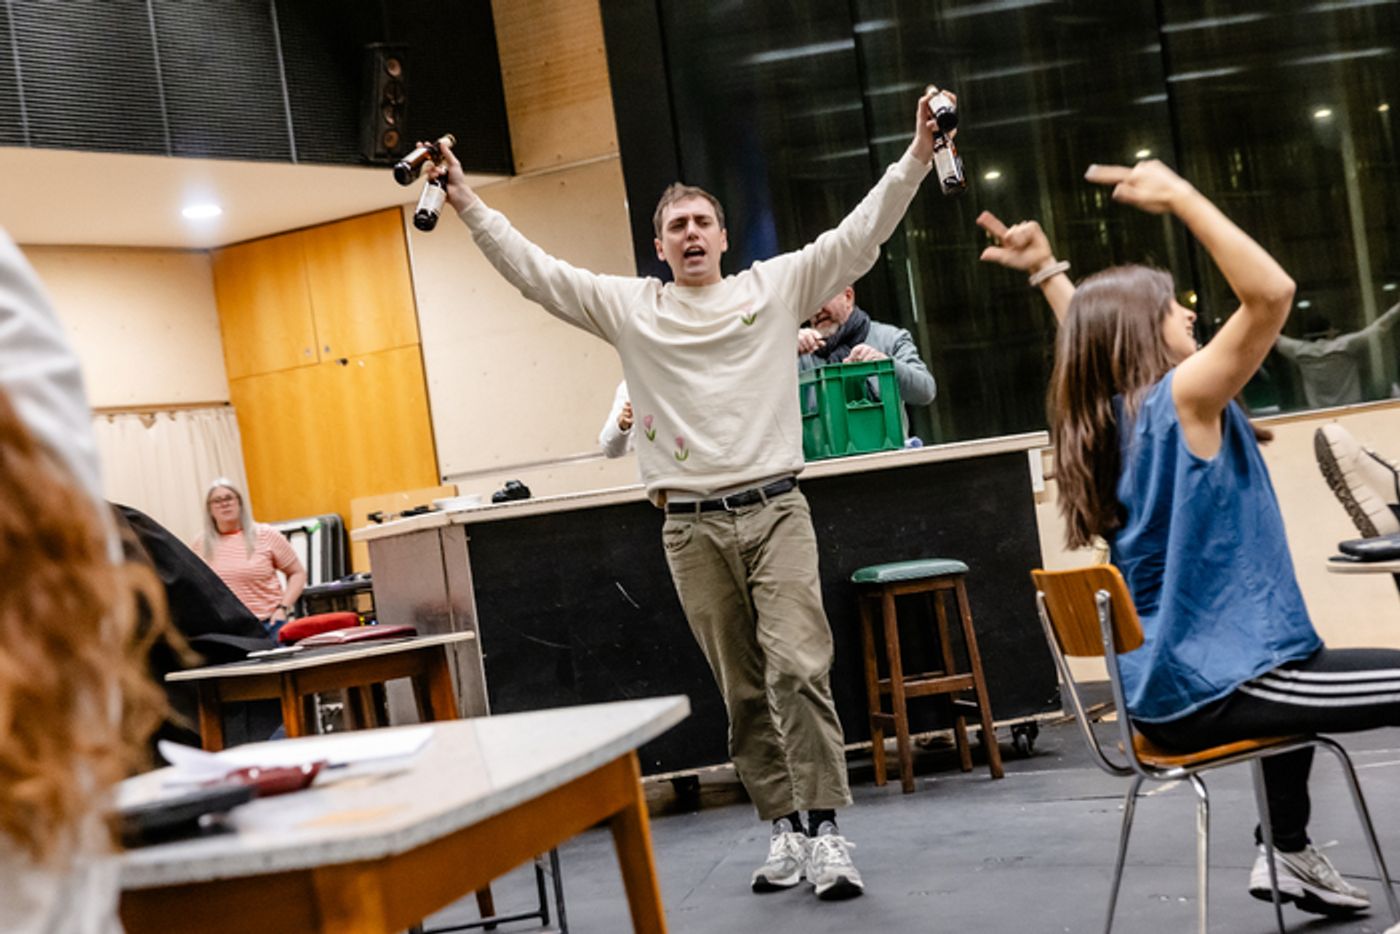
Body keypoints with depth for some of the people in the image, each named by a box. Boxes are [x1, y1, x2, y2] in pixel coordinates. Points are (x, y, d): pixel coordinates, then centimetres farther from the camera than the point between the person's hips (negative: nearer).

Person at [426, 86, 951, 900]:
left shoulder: (776, 286, 7)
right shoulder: (628, 307, 8)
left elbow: (861, 234, 2)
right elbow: (535, 271, 6)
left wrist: (916, 156, -6)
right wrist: (469, 204, 1)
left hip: (775, 510, -2)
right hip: (691, 527, 2)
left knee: (798, 669, -12)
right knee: (742, 688, 7)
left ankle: (827, 829, -7)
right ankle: (785, 828, 15)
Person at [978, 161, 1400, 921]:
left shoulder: (1109, 411, 9)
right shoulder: (1177, 402, -16)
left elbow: (1095, 332, 31)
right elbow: (1272, 293, -26)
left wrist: (1048, 273, 28)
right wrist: (1182, 197, -21)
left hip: (1169, 685, 10)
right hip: (1213, 687, -10)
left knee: (1301, 666, 39)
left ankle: (1288, 856, 43)